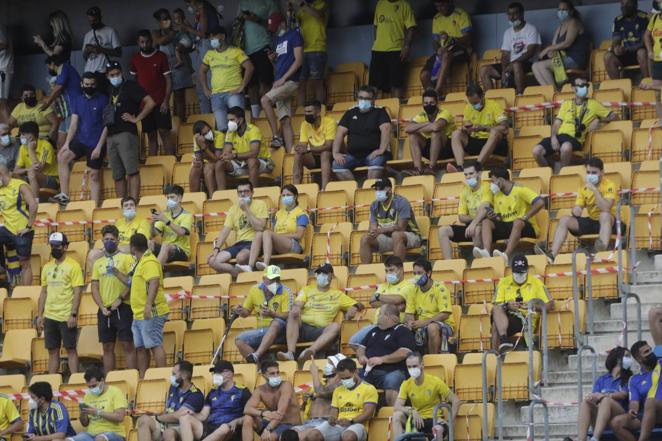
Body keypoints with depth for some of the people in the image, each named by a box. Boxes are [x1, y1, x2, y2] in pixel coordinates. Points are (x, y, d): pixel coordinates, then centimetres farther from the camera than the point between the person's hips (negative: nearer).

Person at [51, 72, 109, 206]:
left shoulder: (103, 100, -5)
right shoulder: (77, 101, 9)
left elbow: (107, 125, -8)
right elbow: (74, 124, 7)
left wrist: (99, 147, -14)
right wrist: (67, 143, -6)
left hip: (96, 143, -4)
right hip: (80, 140, 4)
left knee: (94, 175, -2)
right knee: (62, 157, -15)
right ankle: (64, 195, -15)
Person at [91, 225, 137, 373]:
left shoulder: (126, 258, 1)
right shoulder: (98, 263, 14)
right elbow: (95, 287, 11)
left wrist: (120, 299, -15)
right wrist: (102, 307, -3)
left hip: (123, 308, -5)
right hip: (105, 310, 5)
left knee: (127, 344, -5)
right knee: (107, 347, 7)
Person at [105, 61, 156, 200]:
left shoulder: (130, 86, 1)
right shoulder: (110, 90, 19)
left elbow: (150, 103, -8)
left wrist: (136, 119, -8)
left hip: (126, 133, -7)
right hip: (111, 135, 7)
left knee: (131, 171, -14)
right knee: (117, 176, 6)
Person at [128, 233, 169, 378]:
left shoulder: (149, 262, -14)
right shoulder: (141, 262, 20)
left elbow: (154, 282, -28)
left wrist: (149, 304, -37)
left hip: (151, 313, -11)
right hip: (139, 314, 11)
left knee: (155, 345, -12)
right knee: (140, 348, 11)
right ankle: (142, 378, 16)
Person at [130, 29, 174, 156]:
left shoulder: (161, 57, -1)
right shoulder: (135, 59, 9)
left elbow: (169, 80, -2)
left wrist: (166, 101, -11)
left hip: (160, 102, -3)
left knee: (165, 133, -9)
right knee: (151, 135, 6)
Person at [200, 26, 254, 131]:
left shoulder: (235, 52, 0)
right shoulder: (210, 54, 16)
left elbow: (250, 67, -8)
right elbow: (202, 71, 27)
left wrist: (242, 87, -12)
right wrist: (206, 90, 15)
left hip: (233, 93, -5)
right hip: (216, 95, 5)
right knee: (222, 128, -1)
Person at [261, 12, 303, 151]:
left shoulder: (294, 35, -3)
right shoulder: (278, 39, 21)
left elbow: (299, 60, -11)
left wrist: (283, 79, -15)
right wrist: (272, 60, 3)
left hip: (290, 81, -8)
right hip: (280, 83, 8)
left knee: (265, 100, -25)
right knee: (285, 120, 1)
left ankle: (276, 136, -21)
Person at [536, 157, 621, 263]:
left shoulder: (609, 186, -11)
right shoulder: (584, 188, 7)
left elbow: (605, 209, -27)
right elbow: (577, 209, 6)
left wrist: (595, 190, -29)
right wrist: (576, 210, -18)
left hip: (608, 223, -6)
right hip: (591, 221, 6)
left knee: (604, 215, -40)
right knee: (564, 220, -12)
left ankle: (603, 249, -63)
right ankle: (552, 254, -28)